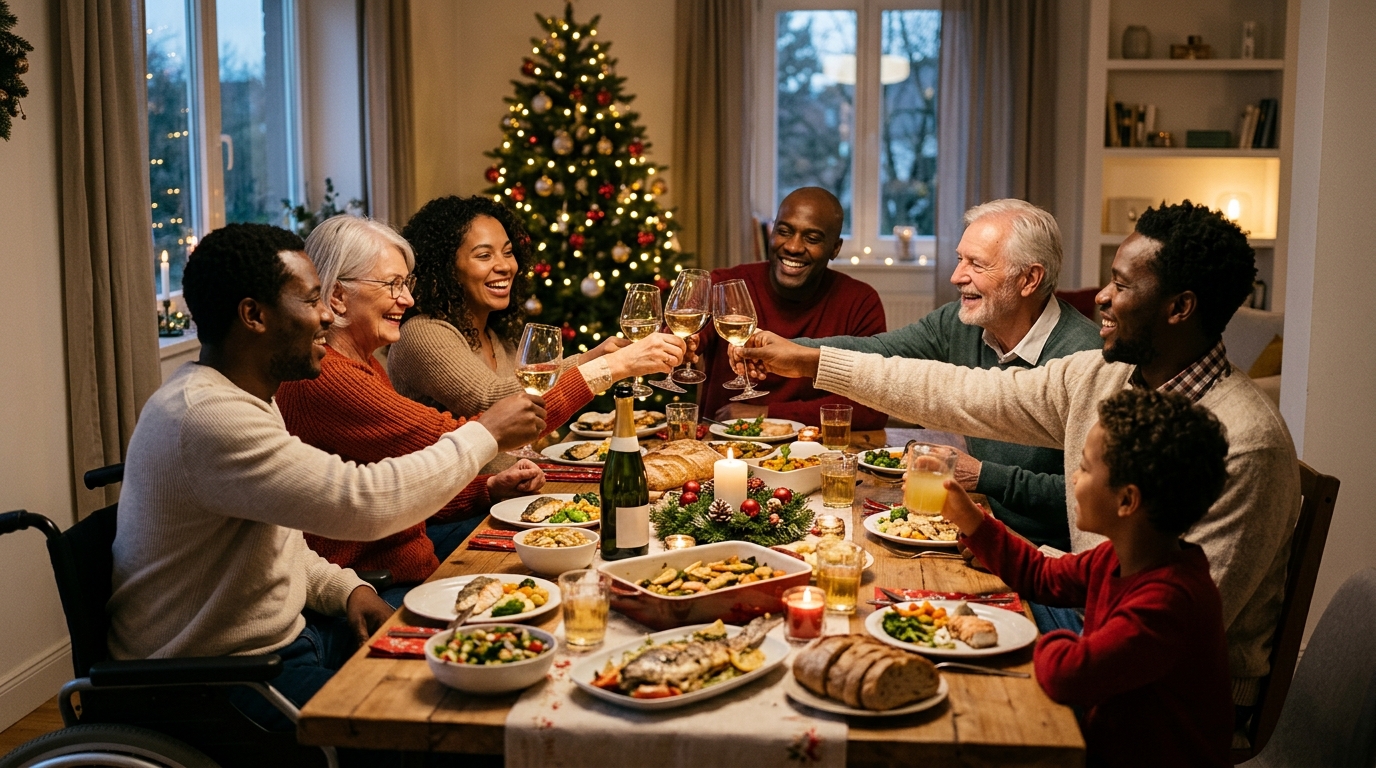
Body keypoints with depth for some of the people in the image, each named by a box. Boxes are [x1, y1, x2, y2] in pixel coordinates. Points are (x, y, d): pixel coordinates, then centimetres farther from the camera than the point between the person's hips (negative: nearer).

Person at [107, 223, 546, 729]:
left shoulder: (242, 397, 10)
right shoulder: (206, 416, -26)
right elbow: (363, 503, -31)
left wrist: (345, 589, -1)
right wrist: (485, 434, -19)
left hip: (283, 632, 10)